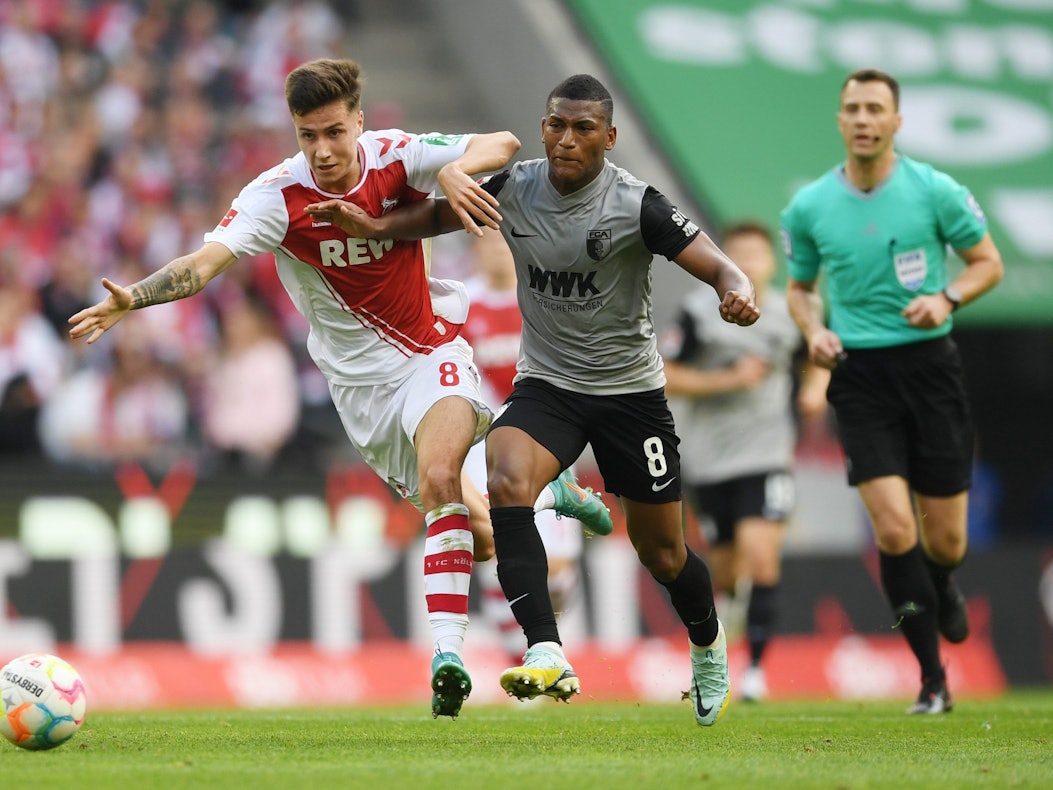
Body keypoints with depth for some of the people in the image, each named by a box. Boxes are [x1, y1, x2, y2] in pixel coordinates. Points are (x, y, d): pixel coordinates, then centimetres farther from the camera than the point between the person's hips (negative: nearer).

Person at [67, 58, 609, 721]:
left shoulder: (397, 157, -14)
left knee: (438, 475, -30)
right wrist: (133, 298, -48)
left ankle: (448, 653, -27)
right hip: (360, 379, 1)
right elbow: (206, 261, -30)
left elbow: (502, 144, -21)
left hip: (433, 351, -1)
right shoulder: (278, 195, -18)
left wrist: (458, 168, -42)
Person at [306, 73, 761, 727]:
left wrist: (738, 294, -44)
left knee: (664, 554, 8)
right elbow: (442, 215, 13)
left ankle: (708, 647, 42)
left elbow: (717, 265, -22)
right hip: (546, 384, 2)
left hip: (630, 390, -2)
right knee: (506, 480, -30)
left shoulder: (636, 205, -17)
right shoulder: (514, 188, -5)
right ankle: (548, 656, -37)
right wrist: (375, 226, -4)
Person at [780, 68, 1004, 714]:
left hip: (930, 366, 0)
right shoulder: (809, 207, 3)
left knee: (944, 540, 3)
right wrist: (814, 331, -3)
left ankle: (942, 588, 43)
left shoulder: (934, 190, -3)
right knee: (894, 529, -14)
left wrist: (947, 297, -13)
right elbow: (800, 286, 17)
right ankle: (933, 679, -4)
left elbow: (988, 262, 6)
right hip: (860, 375, 0)